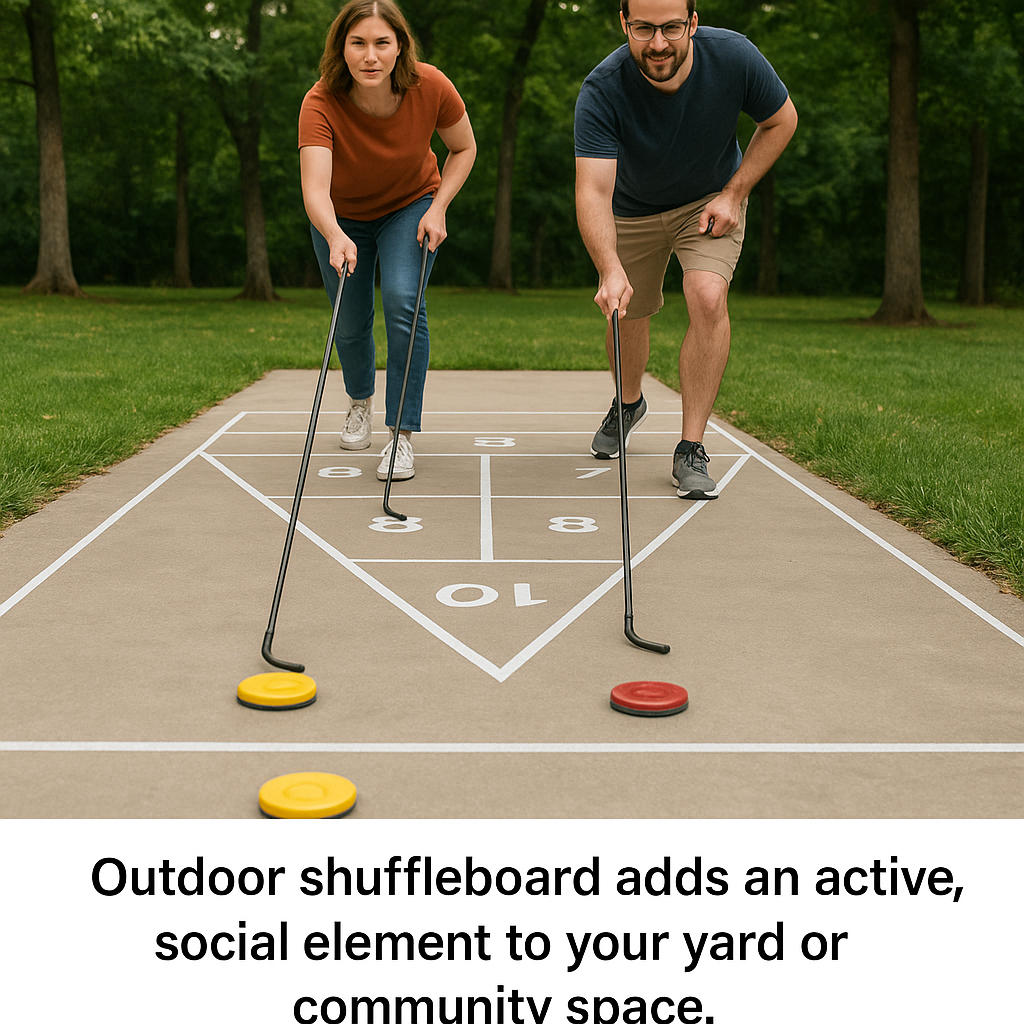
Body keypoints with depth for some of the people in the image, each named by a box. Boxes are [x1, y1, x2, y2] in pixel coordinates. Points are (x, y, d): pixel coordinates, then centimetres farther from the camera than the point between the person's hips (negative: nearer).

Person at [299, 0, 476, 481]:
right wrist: (336, 238, -65)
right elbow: (315, 191, -45)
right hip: (342, 218, 0)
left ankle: (402, 433, -13)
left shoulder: (430, 87, -27)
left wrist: (438, 207, -21)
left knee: (403, 301, -23)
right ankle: (360, 400, 42)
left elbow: (464, 148, -8)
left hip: (410, 206, 0)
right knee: (351, 323, 7)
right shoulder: (321, 103, -33)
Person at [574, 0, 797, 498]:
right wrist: (610, 270, -58)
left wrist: (733, 194, -17)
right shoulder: (601, 91, -33)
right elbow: (593, 191, -41)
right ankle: (629, 403, 47)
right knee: (629, 313, 12)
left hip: (711, 200, 0)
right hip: (633, 209, 1)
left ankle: (691, 450, -14)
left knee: (708, 298, -23)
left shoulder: (734, 56, -28)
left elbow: (781, 120, -8)